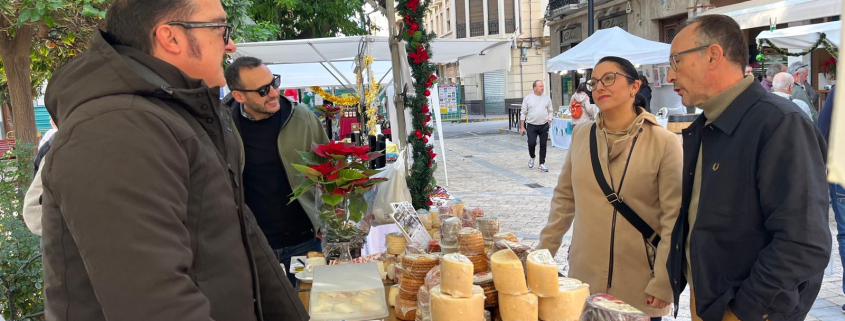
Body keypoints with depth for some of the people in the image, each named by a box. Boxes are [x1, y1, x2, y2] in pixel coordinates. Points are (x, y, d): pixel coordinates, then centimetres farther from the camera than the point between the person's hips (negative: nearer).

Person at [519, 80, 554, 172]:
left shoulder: (547, 98, 5)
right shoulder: (527, 98, 0)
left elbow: (550, 112, 10)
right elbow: (523, 113, 2)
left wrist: (549, 123, 1)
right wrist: (522, 127, -1)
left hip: (544, 126, 2)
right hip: (531, 126, -2)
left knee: (543, 145, 3)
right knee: (531, 143, -8)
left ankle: (542, 164, 13)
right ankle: (532, 158, 21)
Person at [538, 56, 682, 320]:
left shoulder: (663, 142, -10)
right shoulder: (581, 136, 2)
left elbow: (674, 219, -11)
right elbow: (564, 199, 10)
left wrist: (663, 283, -13)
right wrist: (543, 253, 9)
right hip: (584, 278, 4)